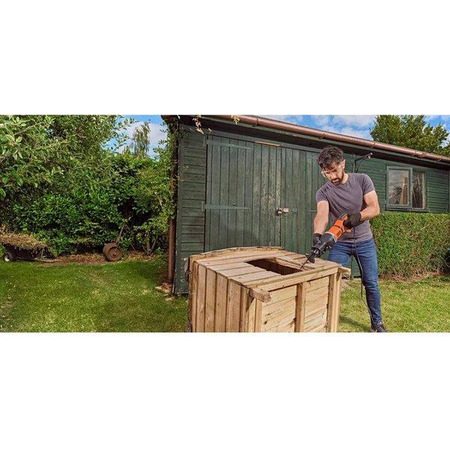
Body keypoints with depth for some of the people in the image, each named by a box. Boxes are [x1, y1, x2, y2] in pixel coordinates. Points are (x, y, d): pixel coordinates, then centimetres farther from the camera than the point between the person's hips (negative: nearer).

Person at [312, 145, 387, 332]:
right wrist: (317, 234, -52)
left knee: (371, 284, 8)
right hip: (340, 243, -1)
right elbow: (322, 214, -31)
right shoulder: (323, 192, -12)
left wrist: (358, 215, -38)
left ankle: (377, 322, 29)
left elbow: (375, 208, -16)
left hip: (364, 241, 1)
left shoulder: (362, 180, -7)